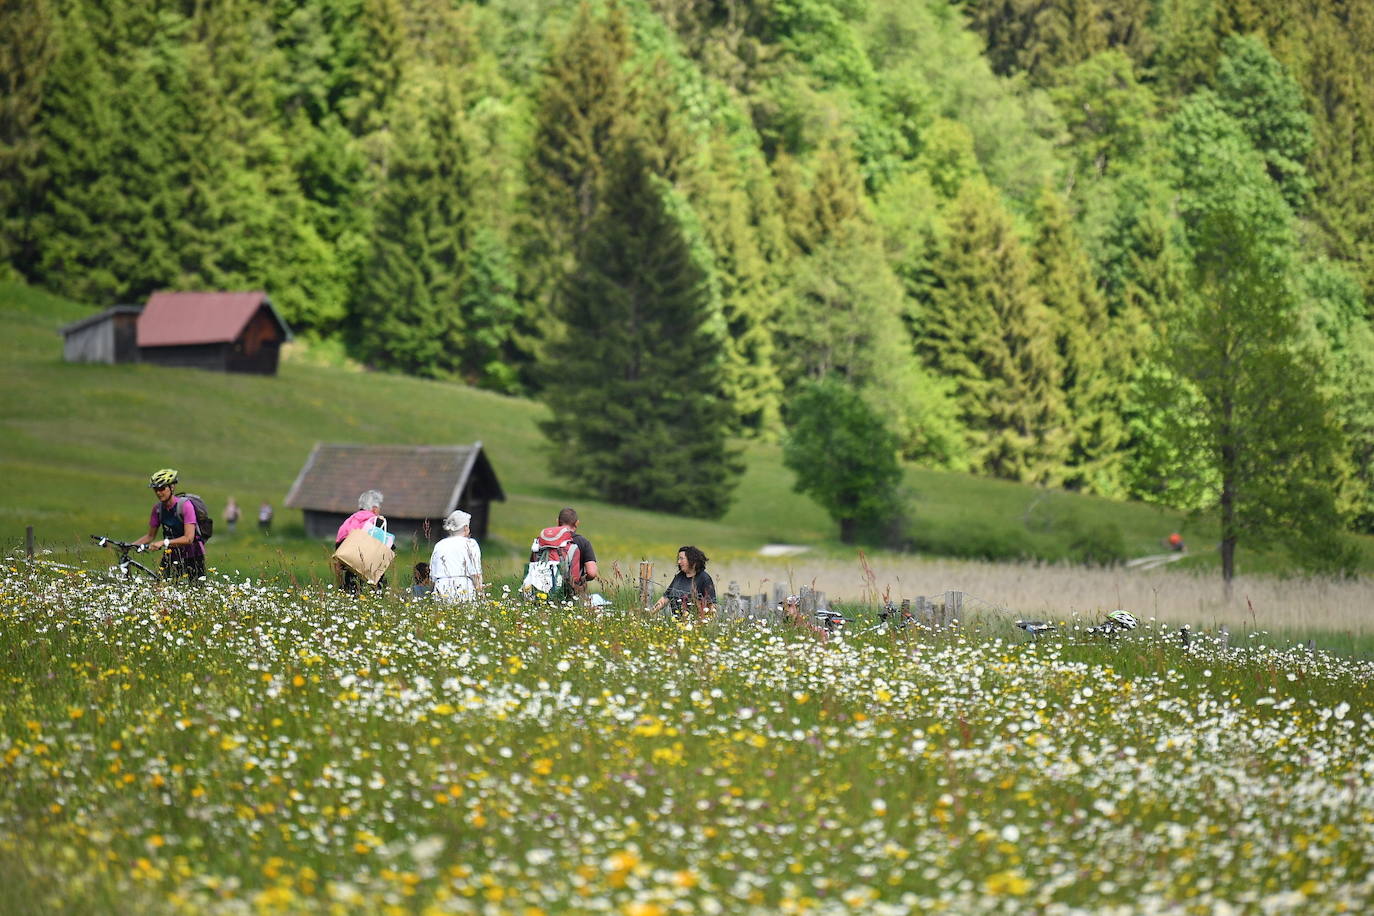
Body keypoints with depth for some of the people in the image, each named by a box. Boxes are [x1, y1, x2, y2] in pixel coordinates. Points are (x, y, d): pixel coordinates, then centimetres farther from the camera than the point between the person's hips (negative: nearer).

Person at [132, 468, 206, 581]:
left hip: (192, 558, -4)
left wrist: (164, 542, -32)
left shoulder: (185, 505, -17)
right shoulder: (158, 508, -1)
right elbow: (150, 536, 8)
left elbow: (188, 538, -24)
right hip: (171, 557, 4)